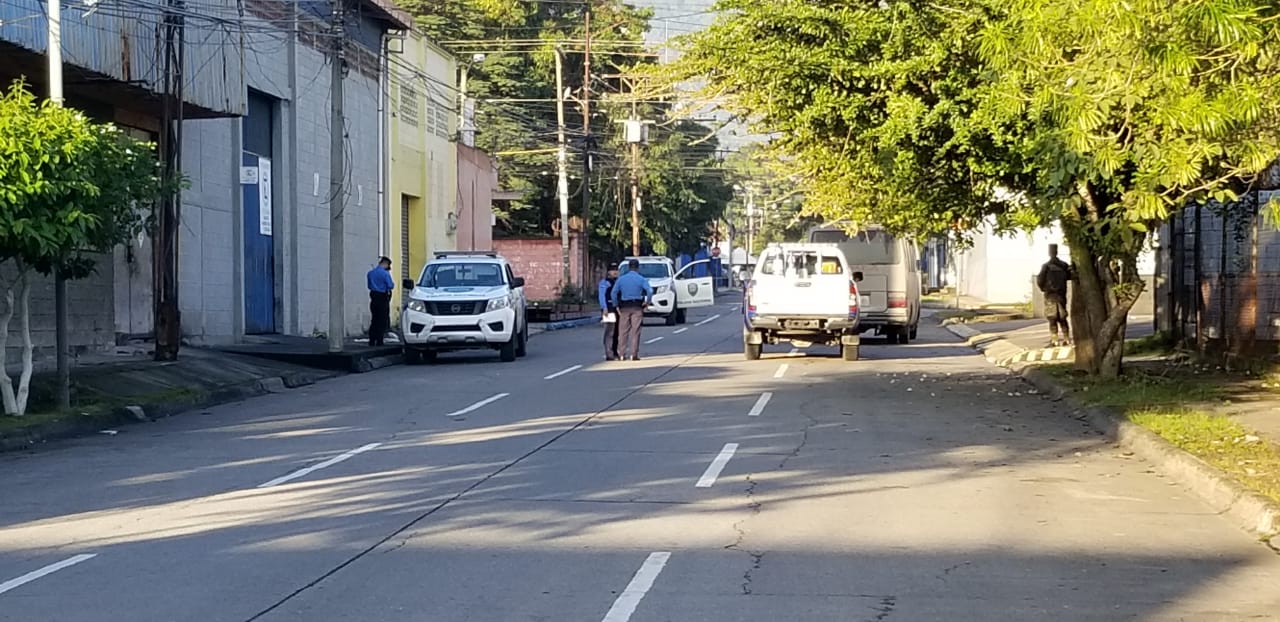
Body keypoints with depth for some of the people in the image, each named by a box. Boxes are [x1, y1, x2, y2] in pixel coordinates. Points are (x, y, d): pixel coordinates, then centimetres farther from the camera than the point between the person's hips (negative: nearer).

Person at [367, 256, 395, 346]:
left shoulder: (370, 273, 7)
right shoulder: (385, 273, -13)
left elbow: (369, 286, 14)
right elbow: (390, 286, -12)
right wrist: (392, 282, 7)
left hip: (374, 298, 6)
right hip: (383, 298, -6)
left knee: (374, 319, 11)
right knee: (382, 320, 0)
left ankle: (372, 340, 10)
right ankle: (380, 341, -2)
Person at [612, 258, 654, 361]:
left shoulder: (621, 279, 5)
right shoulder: (641, 279, -2)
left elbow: (614, 292, 1)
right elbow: (650, 291, -14)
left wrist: (616, 305, 6)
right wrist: (648, 302, -1)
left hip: (624, 307, 2)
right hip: (637, 307, -2)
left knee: (623, 331, 5)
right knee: (635, 332, -2)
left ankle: (623, 354, 4)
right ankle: (633, 354, -6)